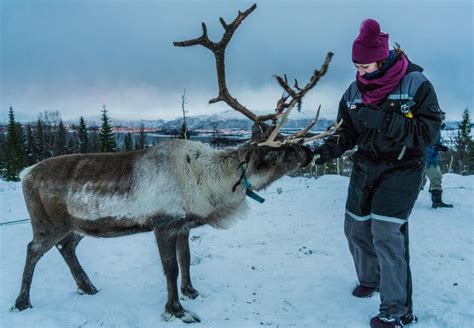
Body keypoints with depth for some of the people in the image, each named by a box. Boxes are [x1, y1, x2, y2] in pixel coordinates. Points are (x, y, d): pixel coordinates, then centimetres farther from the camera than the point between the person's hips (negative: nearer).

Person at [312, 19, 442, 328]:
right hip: (365, 167, 6)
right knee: (356, 229, 10)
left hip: (402, 169, -5)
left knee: (386, 233, -15)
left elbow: (430, 129, -12)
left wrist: (391, 124, -23)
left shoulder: (415, 83, -11)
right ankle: (370, 280, 38)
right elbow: (347, 133, 6)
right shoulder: (354, 91, 3)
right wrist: (329, 149, -12)